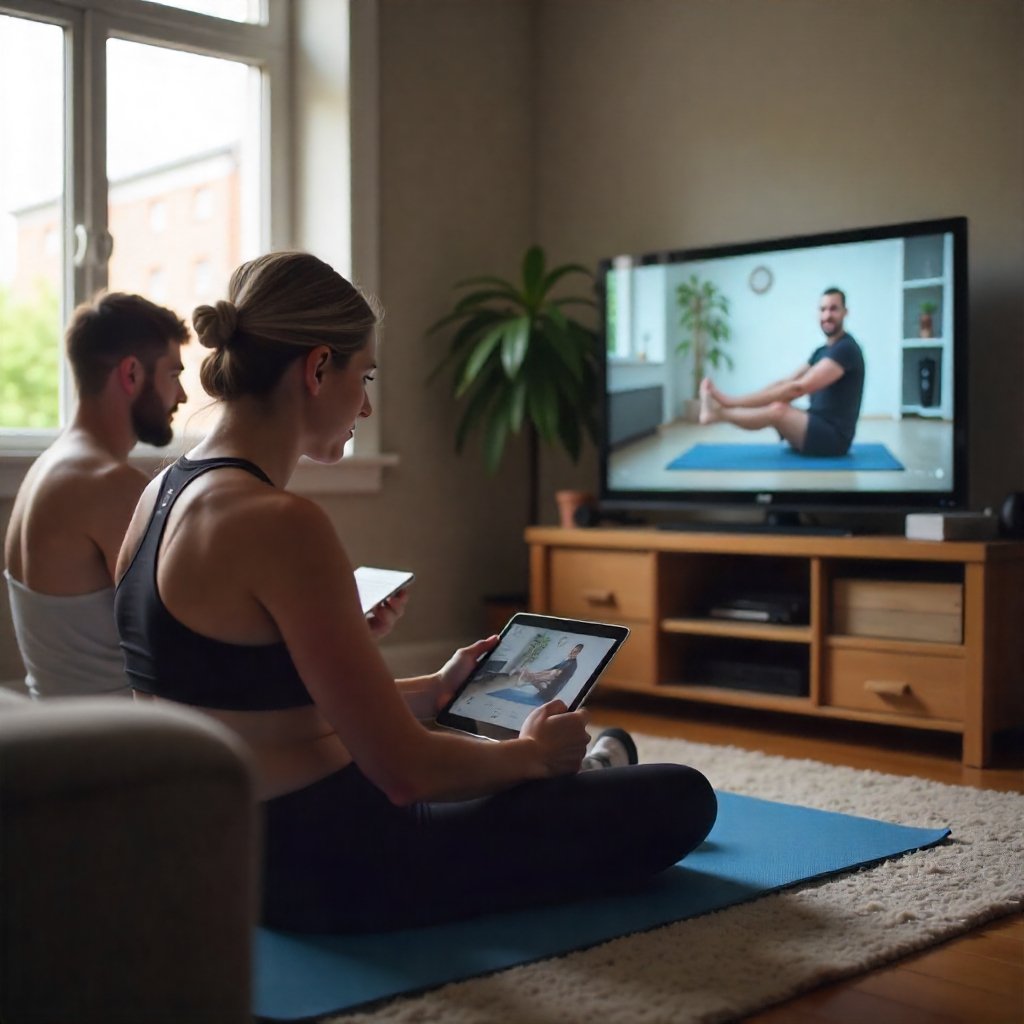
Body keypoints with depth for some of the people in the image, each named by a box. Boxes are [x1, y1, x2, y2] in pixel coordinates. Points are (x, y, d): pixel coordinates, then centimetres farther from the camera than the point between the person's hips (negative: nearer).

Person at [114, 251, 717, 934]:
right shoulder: (281, 524, -25)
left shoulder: (165, 495, 4)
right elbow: (405, 771, -24)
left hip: (234, 852, 10)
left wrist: (432, 688, 25)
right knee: (679, 801, 3)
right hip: (329, 872, -10)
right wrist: (532, 753, -3)